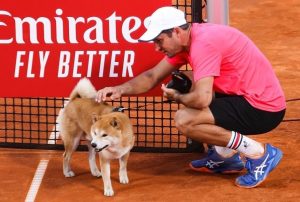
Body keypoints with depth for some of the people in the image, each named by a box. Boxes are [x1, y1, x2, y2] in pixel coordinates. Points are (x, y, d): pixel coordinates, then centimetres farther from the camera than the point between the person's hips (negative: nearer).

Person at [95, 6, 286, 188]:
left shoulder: (203, 44, -23)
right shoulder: (185, 41, 7)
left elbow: (202, 99, -31)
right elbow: (152, 77, 13)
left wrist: (176, 97, -9)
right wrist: (120, 89, -3)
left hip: (263, 109, -10)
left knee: (184, 120, -19)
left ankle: (259, 153, -11)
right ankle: (225, 155, 19)